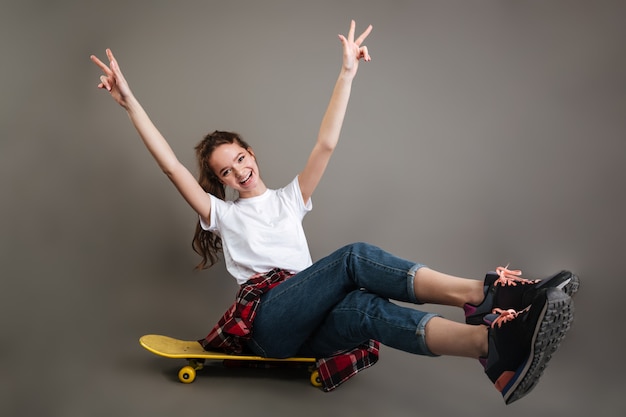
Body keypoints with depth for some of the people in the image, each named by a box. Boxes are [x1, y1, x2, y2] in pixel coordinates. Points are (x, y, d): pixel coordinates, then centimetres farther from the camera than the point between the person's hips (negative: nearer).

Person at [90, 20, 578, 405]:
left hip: (308, 329, 3)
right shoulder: (222, 213, 19)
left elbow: (326, 145, 13)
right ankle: (486, 294, -46)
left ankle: (491, 338, -56)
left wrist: (347, 74, 8)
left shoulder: (289, 197, 24)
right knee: (355, 257, -30)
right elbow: (172, 166, 7)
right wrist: (130, 101, 3)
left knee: (363, 308, -32)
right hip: (265, 319, -3)